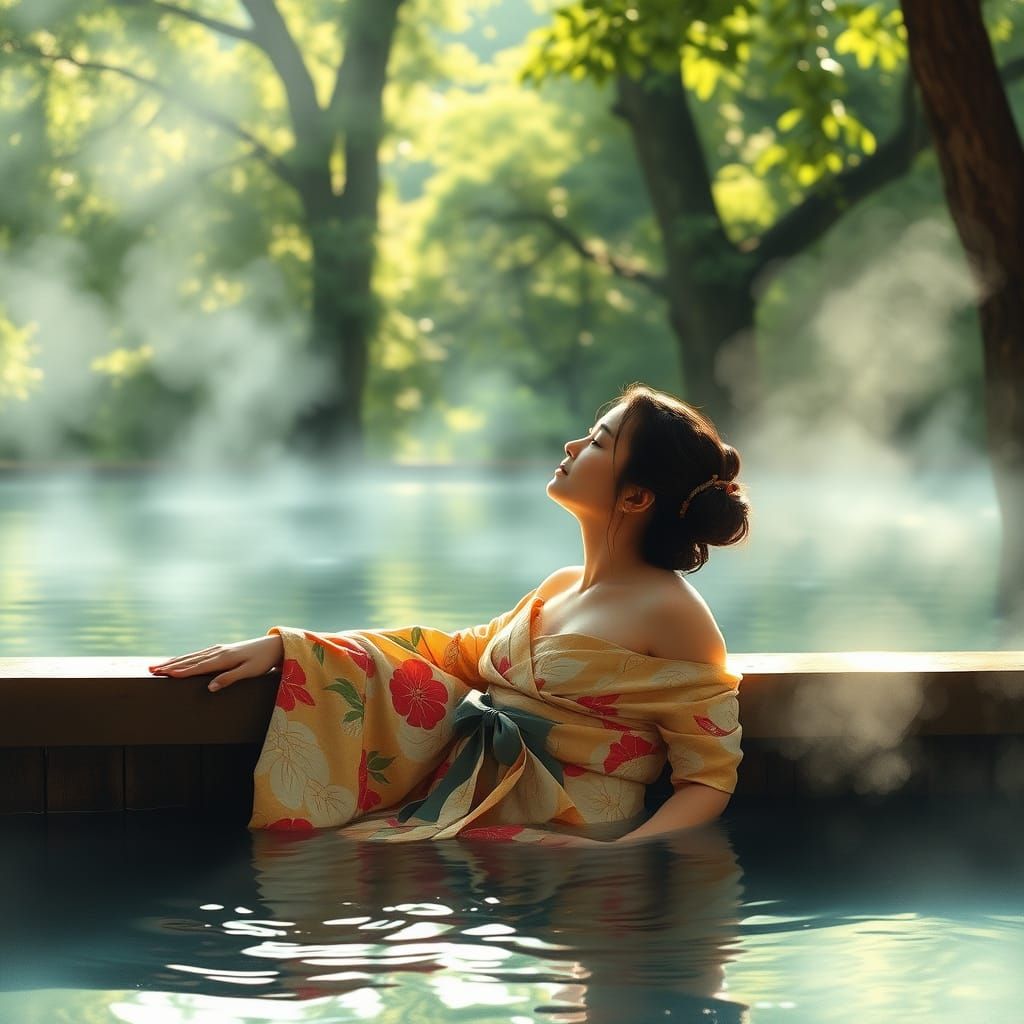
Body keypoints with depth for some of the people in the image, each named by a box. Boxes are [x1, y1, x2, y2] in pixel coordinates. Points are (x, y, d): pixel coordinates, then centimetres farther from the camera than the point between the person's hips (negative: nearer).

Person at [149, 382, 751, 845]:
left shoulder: (673, 612, -9)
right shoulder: (561, 587, 18)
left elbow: (709, 780, -9)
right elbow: (456, 651, 20)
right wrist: (282, 646, 13)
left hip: (550, 843, -8)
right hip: (465, 809, 8)